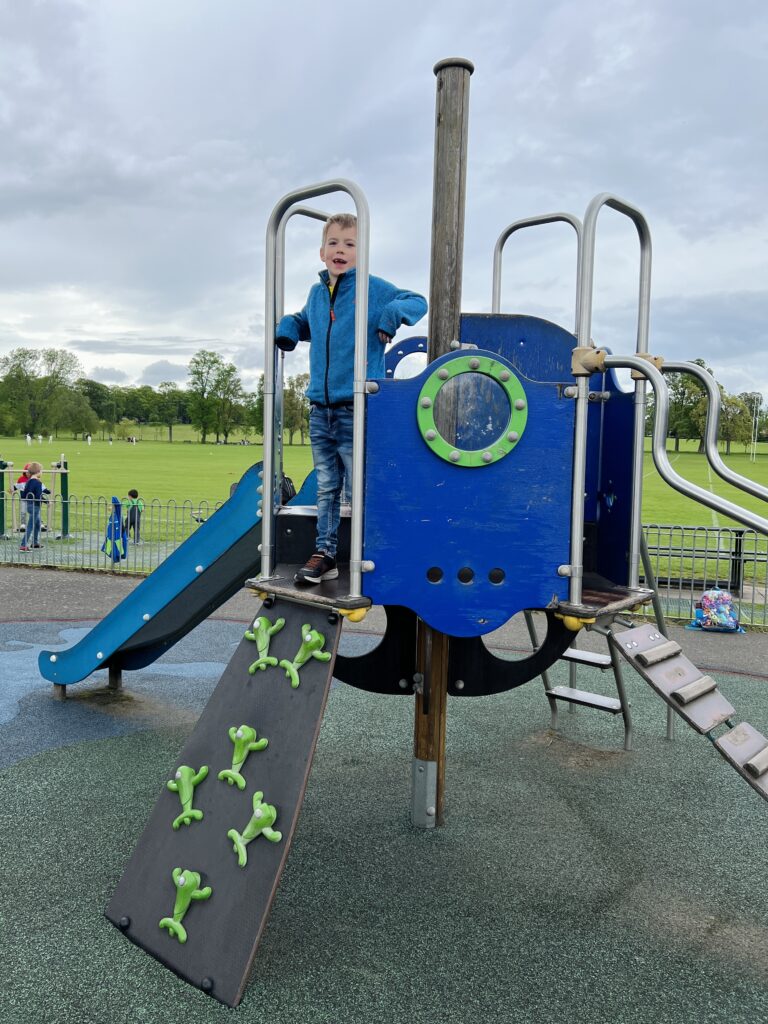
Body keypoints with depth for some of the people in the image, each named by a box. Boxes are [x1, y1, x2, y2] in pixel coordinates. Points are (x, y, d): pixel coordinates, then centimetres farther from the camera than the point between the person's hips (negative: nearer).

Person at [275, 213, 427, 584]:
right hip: (320, 410, 6)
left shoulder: (373, 288, -2)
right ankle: (325, 553, 23)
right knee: (326, 488, 13)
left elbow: (419, 302, 0)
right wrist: (286, 327, 12)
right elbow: (303, 321, 33)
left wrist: (394, 311, -19)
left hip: (357, 410, -6)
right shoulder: (316, 293, 14)